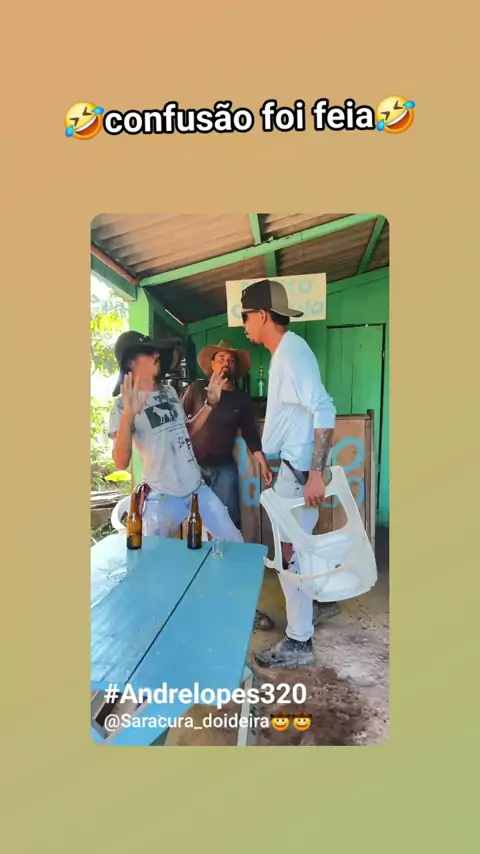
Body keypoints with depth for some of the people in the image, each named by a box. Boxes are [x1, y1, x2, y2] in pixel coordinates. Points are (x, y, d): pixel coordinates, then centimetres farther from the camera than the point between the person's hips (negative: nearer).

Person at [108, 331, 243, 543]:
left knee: (236, 544, 11)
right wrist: (128, 415, -34)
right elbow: (121, 463, -21)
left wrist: (211, 402, 11)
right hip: (162, 498, -5)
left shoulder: (169, 392, 9)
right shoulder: (123, 404, -10)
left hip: (198, 489, 6)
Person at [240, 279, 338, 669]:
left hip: (300, 469, -10)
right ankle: (323, 599, 42)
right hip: (294, 466, 10)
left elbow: (324, 410, -28)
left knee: (289, 553, -1)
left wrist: (315, 473, -30)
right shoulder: (285, 351, 12)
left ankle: (299, 643, 13)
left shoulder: (292, 351, -19)